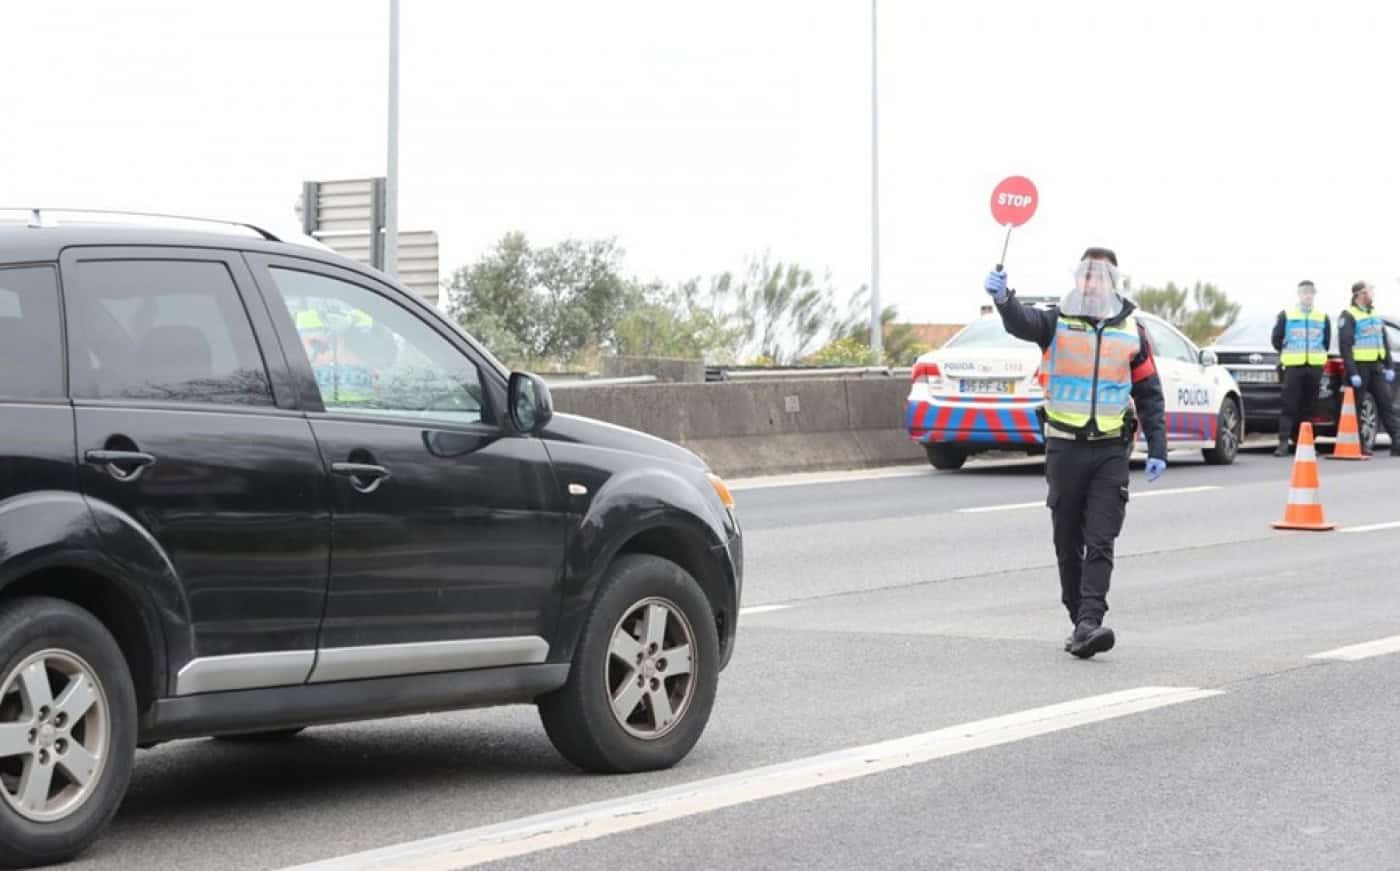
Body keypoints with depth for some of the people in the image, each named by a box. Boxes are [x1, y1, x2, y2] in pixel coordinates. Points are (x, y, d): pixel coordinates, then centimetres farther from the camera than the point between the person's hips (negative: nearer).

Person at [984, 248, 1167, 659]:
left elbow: (1150, 394, 11)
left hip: (1111, 451, 0)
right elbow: (1022, 322, -21)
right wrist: (1004, 298, -44)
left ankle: (1089, 625, -17)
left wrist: (1157, 449, 6)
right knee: (1068, 543, 8)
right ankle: (1080, 619, 20)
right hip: (1065, 447, 0)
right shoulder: (1058, 322, 1)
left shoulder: (1131, 331, 7)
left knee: (1100, 543, -10)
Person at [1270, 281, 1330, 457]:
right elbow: (1277, 338, 9)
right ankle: (1283, 442, -12)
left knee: (1308, 407, 4)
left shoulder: (1323, 318, 11)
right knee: (1289, 406, -9)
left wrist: (1318, 356, 15)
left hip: (1314, 367, 2)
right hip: (1293, 367, -2)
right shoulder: (1286, 315, 4)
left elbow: (1326, 342, 20)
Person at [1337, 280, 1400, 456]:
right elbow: (1345, 346, -13)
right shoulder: (1348, 316, -7)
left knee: (1386, 403, 0)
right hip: (1359, 367, -7)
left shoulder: (1375, 315, 17)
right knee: (1356, 407, -2)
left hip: (1376, 367, 7)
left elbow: (1384, 342, 20)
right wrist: (1352, 373, -19)